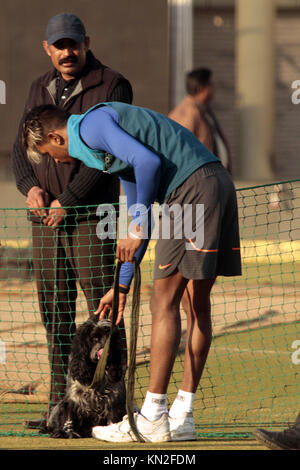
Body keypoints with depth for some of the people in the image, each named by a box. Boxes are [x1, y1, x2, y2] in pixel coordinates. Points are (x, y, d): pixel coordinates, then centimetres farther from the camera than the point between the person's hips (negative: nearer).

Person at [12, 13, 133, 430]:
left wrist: (68, 200, -15)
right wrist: (30, 186, -5)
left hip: (92, 215, -6)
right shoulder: (40, 89, 16)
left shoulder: (112, 86, -4)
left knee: (102, 309, -9)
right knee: (54, 313, 5)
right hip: (45, 220, 6)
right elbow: (21, 148, 16)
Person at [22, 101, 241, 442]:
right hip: (219, 182, 10)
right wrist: (122, 285, 35)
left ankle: (152, 419, -5)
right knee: (196, 304, 11)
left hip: (192, 186, -10)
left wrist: (137, 230, -9)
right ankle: (182, 417, 14)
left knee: (164, 301, -6)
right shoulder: (107, 145, 28)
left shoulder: (91, 126, -2)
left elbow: (149, 161, -18)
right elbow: (140, 210, 34)